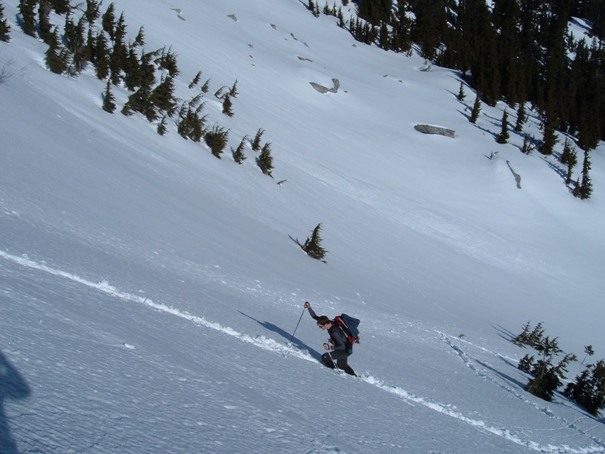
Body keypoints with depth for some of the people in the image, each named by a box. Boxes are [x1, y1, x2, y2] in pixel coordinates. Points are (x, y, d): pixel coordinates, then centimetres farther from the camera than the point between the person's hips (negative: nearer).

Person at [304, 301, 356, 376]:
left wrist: (330, 347, -42)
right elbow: (315, 316, -4)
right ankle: (355, 376, 47)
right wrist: (309, 307, -16)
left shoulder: (335, 332, -36)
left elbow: (342, 347, -33)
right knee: (342, 365, 29)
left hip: (345, 350, -9)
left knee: (325, 357, -21)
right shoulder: (328, 321, -14)